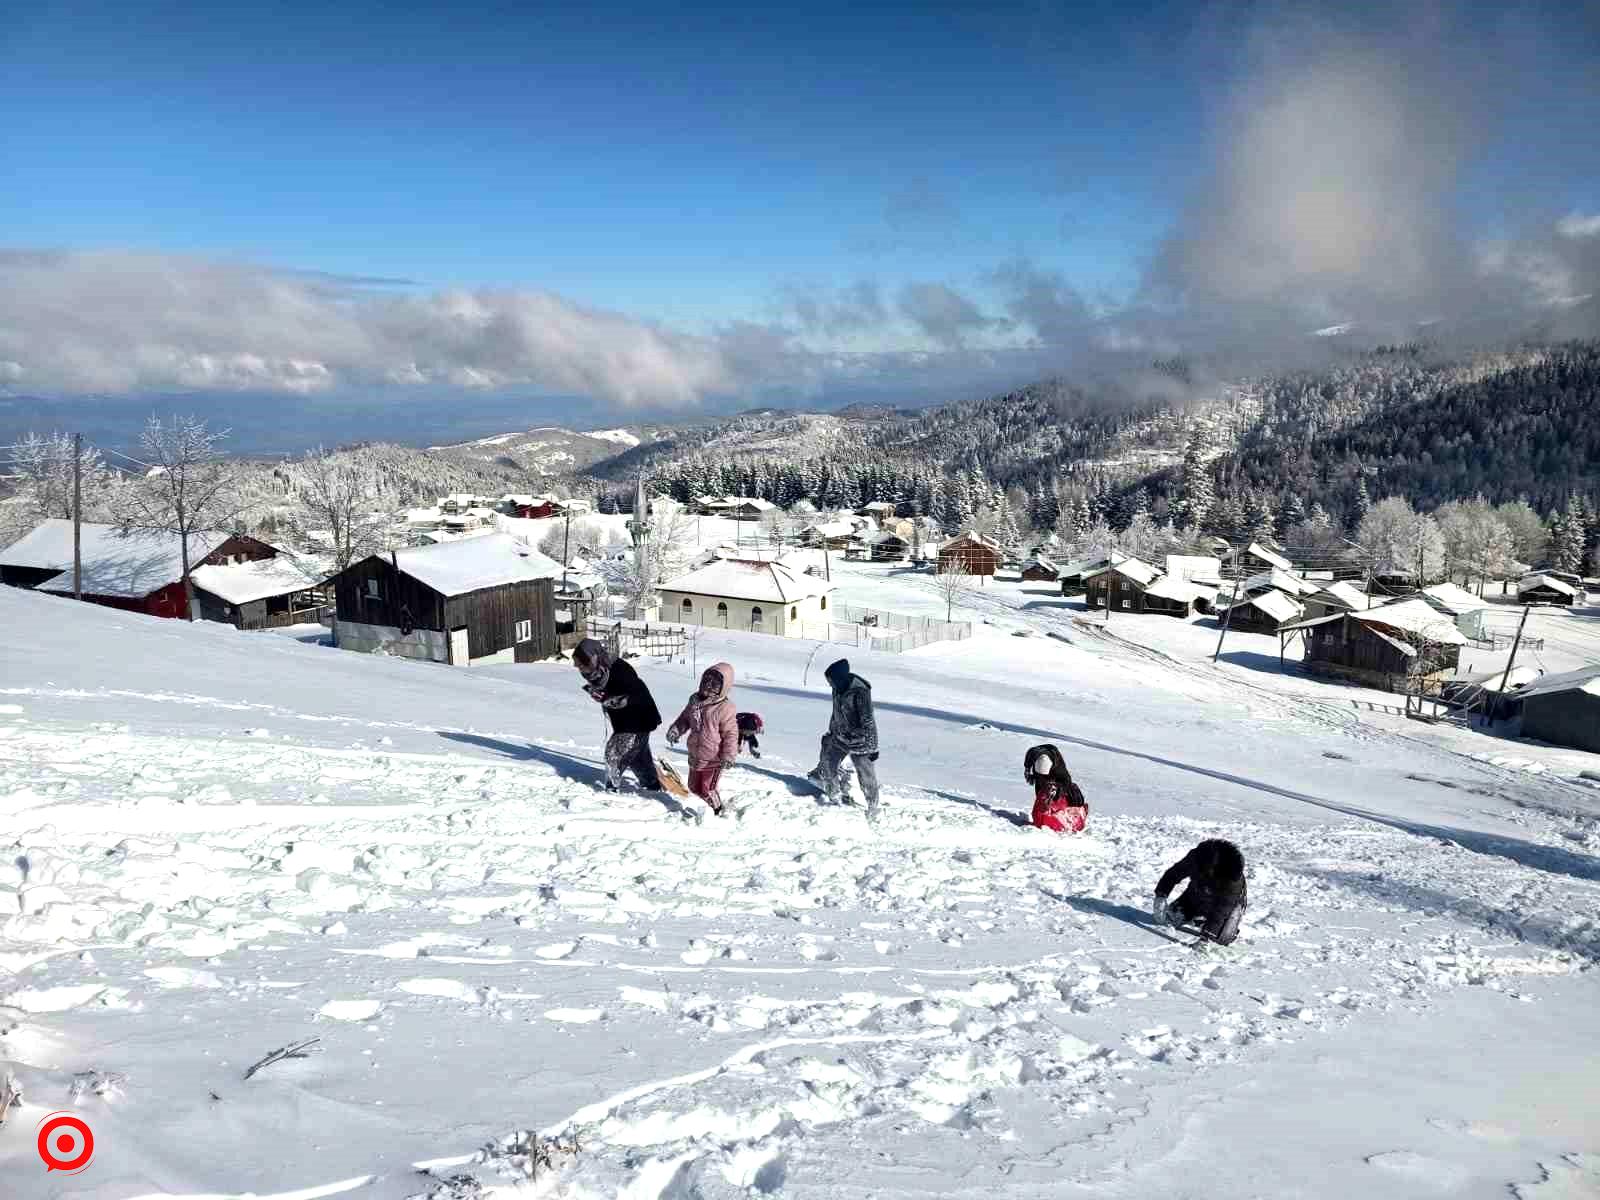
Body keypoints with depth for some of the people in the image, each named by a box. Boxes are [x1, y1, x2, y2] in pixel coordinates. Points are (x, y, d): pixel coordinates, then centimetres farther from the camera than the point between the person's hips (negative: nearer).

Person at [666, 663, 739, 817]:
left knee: (707, 789, -4)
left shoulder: (725, 708, -18)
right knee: (694, 787, 17)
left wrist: (728, 756, -22)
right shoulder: (695, 700, 3)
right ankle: (713, 805, 40)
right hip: (695, 756, 7)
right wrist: (675, 730, -2)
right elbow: (684, 718, 17)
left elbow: (731, 733, -16)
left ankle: (720, 810, 22)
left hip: (714, 758, -7)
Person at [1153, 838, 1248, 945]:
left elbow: (1221, 909, -36)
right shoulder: (1196, 857, -31)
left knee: (1222, 939, -20)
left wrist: (1207, 936, -37)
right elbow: (1174, 873, -14)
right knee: (1172, 917, -5)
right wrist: (1161, 896, -25)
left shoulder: (1234, 873, -39)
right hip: (1198, 895, 4)